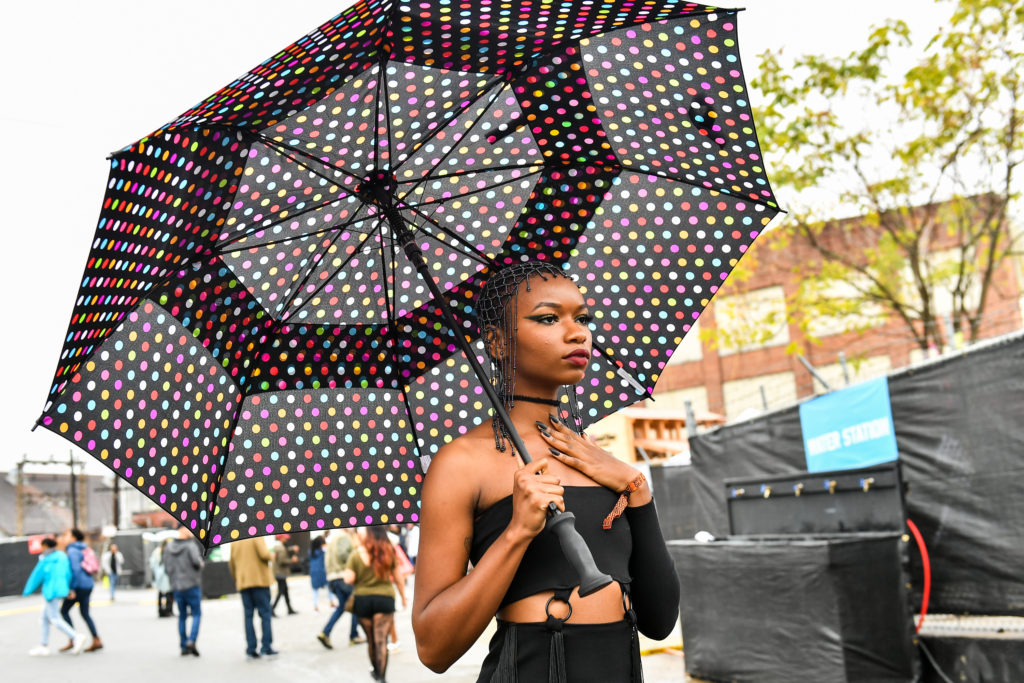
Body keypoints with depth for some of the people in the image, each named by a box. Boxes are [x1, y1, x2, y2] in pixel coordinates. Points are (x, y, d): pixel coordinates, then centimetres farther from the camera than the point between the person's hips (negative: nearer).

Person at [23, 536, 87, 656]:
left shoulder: (46, 559, -9)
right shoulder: (62, 556, 12)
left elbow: (37, 576, -3)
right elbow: (69, 573, 7)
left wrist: (27, 591, 9)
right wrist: (70, 589, 5)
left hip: (51, 591, -9)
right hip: (61, 589, 9)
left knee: (55, 619, -6)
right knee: (45, 617, 17)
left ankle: (76, 637, -17)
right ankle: (44, 646, 20)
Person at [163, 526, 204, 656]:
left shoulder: (169, 547, 6)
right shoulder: (190, 545, -13)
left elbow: (167, 567, 7)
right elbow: (196, 561, -24)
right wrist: (200, 563, -3)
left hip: (177, 587, 6)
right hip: (192, 585, -6)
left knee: (182, 616, 13)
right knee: (197, 614, 2)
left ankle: (183, 646, 14)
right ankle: (191, 641, -13)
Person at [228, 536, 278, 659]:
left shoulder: (235, 541, 12)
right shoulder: (256, 536, -6)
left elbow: (231, 563, 15)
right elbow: (264, 554, -20)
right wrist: (271, 557, 2)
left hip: (243, 583, 5)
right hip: (260, 580, -5)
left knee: (248, 615, 7)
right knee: (265, 613, 0)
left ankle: (251, 649, 3)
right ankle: (266, 646, -4)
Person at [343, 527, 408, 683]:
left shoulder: (356, 555, -5)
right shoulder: (388, 553, 1)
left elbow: (349, 579, -11)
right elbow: (398, 578, 6)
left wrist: (343, 574, 12)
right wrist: (403, 597, 18)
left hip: (362, 600, 0)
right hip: (385, 599, 0)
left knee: (371, 639, 16)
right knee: (381, 639, -3)